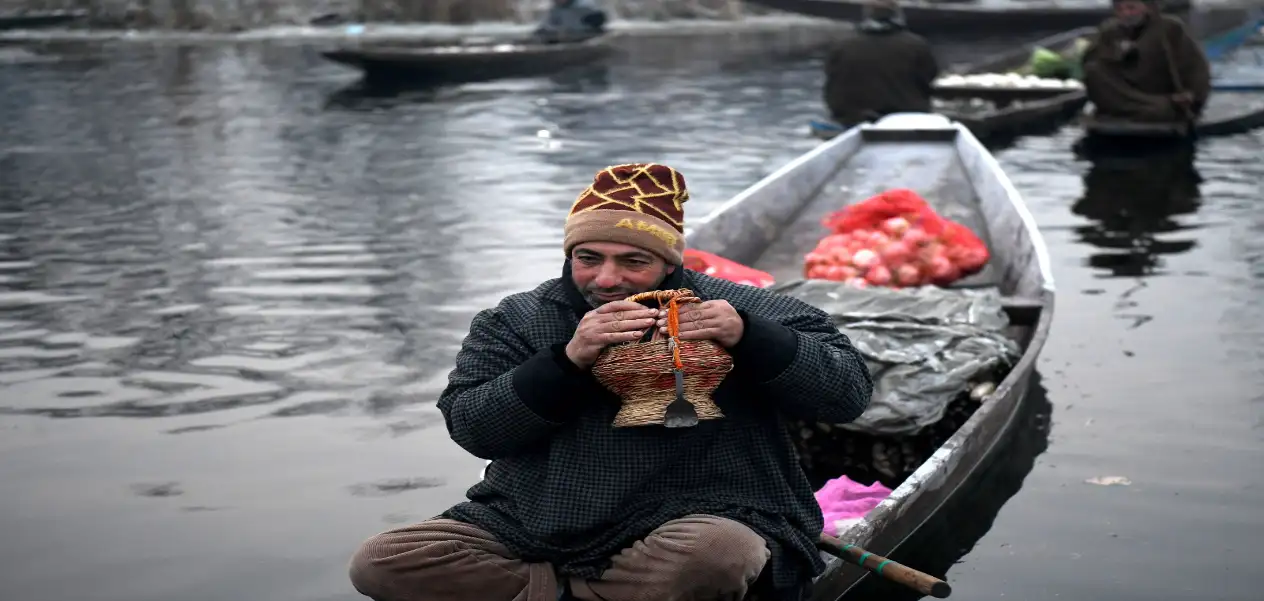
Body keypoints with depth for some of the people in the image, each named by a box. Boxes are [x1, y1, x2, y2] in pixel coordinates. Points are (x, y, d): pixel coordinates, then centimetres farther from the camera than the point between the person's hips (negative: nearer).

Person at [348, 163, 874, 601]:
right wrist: (567, 360, -20)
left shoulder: (731, 310, 0)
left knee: (715, 553, -39)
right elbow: (469, 428, -6)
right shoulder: (518, 321, 6)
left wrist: (749, 337, -21)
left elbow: (850, 392, -5)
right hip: (531, 531, 3)